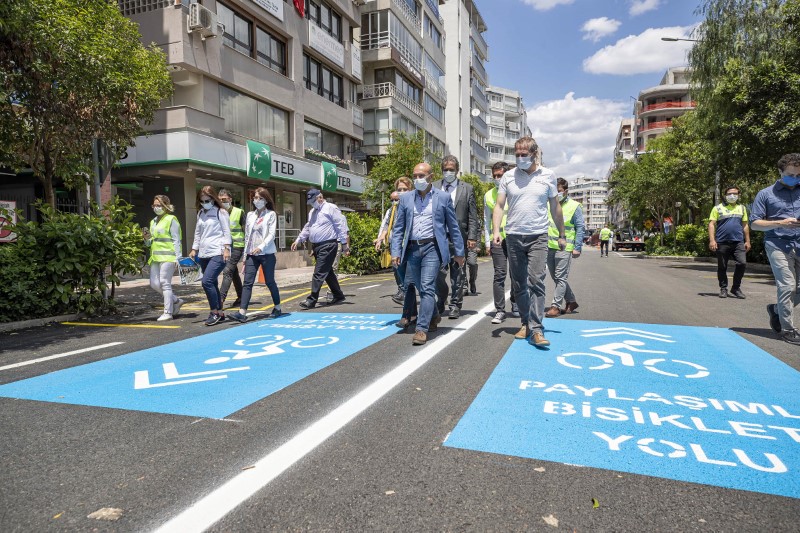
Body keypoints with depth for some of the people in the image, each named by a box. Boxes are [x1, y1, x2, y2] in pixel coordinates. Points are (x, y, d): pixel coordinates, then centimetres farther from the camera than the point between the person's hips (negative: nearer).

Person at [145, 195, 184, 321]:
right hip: (155, 257, 8)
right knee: (154, 284, 3)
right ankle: (176, 301, 20)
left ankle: (168, 312, -2)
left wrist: (178, 257, -14)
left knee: (165, 283, -8)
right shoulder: (153, 221, 21)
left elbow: (176, 240, -8)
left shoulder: (171, 220, -2)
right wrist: (147, 239, 3)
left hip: (167, 256, -8)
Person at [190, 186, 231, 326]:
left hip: (218, 253, -7)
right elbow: (198, 233, 22)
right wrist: (194, 249, 16)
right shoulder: (200, 214, 18)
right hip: (203, 254, 7)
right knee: (212, 284, 8)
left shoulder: (221, 212, 0)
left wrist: (226, 249, -13)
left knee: (207, 281, -18)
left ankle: (214, 312, -6)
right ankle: (220, 313, 16)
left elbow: (226, 232, -5)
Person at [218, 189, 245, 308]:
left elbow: (246, 231, -1)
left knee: (227, 271, -15)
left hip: (236, 246, -5)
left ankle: (221, 299, -17)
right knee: (234, 273, 14)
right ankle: (240, 297, 25)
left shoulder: (239, 212, -5)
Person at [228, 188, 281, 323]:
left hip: (267, 253, -4)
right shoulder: (250, 215, 13)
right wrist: (245, 254, 13)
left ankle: (277, 308, 22)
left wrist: (261, 247, -23)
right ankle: (242, 312, -10)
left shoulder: (271, 214, -1)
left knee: (269, 282, 4)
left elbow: (271, 234, -10)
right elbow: (247, 236, 15)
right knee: (247, 282, -5)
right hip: (252, 254, 4)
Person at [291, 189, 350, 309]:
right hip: (316, 246, 9)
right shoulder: (312, 212, 19)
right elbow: (307, 228, 26)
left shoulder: (330, 208, -7)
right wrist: (298, 240, 14)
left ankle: (312, 300, -9)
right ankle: (338, 296, 26)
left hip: (328, 246, -9)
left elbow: (341, 226, -11)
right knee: (328, 272, 14)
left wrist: (344, 244, -13)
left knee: (319, 273, -10)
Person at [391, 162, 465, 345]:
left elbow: (453, 227, 7)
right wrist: (395, 252, 1)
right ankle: (434, 316, 38)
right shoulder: (405, 199, 11)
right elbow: (398, 228, 11)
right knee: (422, 289, 14)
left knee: (427, 288, -12)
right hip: (412, 249, 4)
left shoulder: (443, 197, 5)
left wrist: (459, 252, 7)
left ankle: (421, 329, -10)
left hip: (432, 248, -4)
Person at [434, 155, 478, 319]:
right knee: (438, 272, -2)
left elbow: (473, 216, 4)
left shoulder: (467, 189, 7)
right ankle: (441, 301, 22)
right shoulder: (434, 187, 9)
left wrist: (472, 237, -4)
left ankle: (455, 306, 17)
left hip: (458, 238, 0)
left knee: (458, 274, 5)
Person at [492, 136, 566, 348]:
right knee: (518, 284, 9)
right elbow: (499, 206, 2)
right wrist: (496, 231, -12)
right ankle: (526, 323, 23)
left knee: (536, 282, -13)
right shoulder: (508, 177, 4)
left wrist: (561, 235, 15)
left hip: (538, 237, -2)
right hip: (514, 237, 2)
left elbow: (555, 207, 12)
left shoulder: (548, 176, 4)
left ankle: (536, 330, -12)